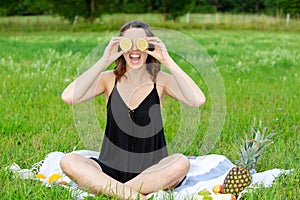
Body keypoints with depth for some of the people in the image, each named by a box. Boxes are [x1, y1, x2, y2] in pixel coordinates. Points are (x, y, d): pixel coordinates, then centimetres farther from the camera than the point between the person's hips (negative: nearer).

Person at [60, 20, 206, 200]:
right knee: (68, 161, -25)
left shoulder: (160, 80, 1)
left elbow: (198, 100, -18)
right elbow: (68, 97, -15)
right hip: (110, 169, 1)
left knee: (181, 163, -32)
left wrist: (168, 61, -18)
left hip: (152, 171, 0)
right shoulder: (110, 79, 3)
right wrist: (104, 61, -16)